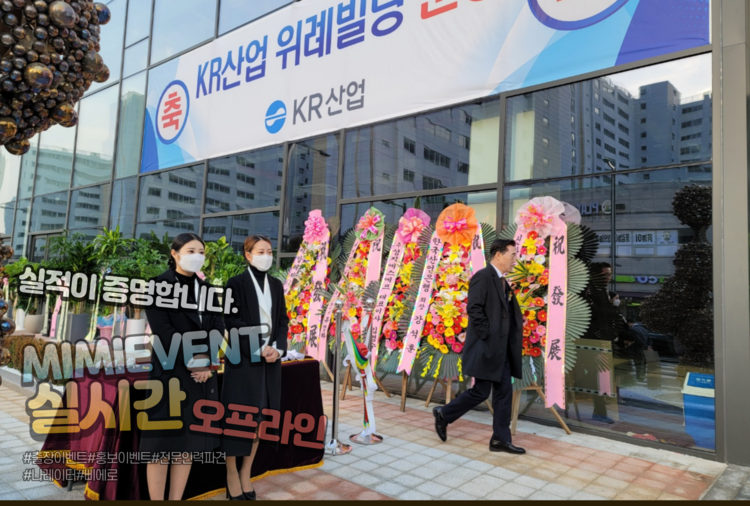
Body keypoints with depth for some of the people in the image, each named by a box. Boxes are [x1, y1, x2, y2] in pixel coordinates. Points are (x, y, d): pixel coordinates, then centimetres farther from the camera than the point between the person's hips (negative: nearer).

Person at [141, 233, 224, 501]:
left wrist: (206, 362, -9)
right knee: (164, 442, -1)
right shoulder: (159, 285, -2)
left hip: (202, 374, 5)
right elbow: (162, 329, -11)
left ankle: (176, 499, 19)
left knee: (189, 442, 8)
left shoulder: (206, 289, 13)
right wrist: (190, 362, -15)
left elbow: (217, 328, 6)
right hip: (171, 372, -5)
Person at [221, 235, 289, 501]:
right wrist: (259, 348, -15)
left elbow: (283, 321, 9)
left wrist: (277, 348, -7)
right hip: (243, 358, -5)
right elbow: (233, 323, -10)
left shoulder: (276, 285, 10)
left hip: (271, 359, 5)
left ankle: (246, 474, 21)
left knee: (260, 416, 9)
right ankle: (232, 475, 15)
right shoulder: (236, 283, -5)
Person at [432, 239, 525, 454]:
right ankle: (444, 414, 18)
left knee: (504, 392, 8)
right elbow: (474, 309, -21)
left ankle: (501, 439, 16)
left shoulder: (502, 282, 16)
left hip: (500, 348, 9)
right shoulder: (483, 277, -13)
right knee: (480, 392, -2)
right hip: (486, 346, -9)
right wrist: (487, 336, -19)